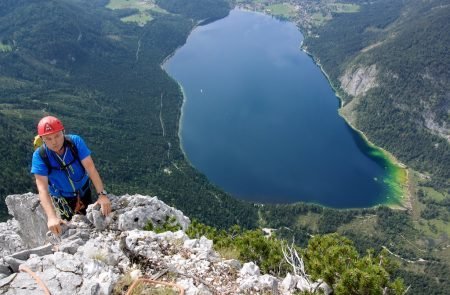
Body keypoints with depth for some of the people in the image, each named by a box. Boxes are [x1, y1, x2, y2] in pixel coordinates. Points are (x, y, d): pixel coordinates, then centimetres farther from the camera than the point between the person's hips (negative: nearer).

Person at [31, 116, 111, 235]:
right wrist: (51, 217, -43)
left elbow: (90, 167, -28)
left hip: (84, 192, 2)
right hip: (62, 198, -1)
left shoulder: (75, 141, -24)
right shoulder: (39, 156, -26)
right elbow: (42, 188, -31)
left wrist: (102, 194, -38)